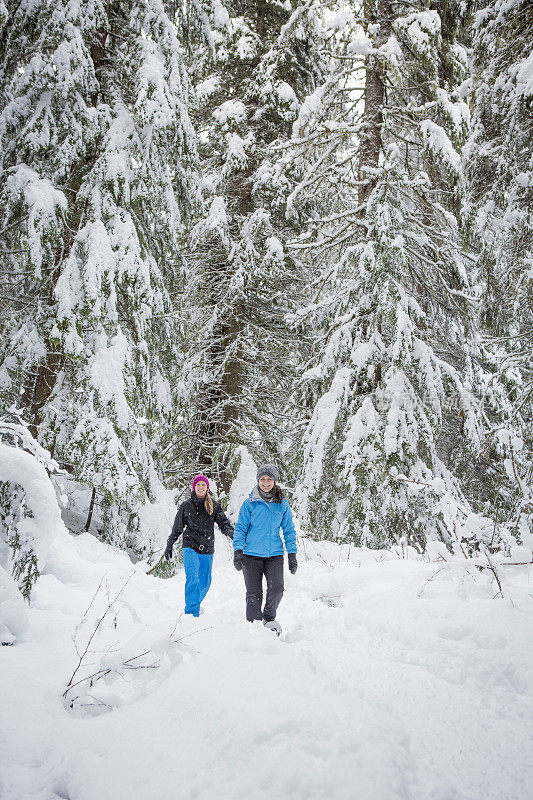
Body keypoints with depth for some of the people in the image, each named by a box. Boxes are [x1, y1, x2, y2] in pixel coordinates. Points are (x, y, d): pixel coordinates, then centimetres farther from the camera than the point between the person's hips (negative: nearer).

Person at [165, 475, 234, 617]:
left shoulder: (214, 505, 6)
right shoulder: (186, 506, 4)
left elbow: (223, 523, -1)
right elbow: (177, 528, 13)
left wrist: (232, 533, -21)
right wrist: (169, 546, 14)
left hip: (207, 549, 2)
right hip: (190, 547, -2)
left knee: (204, 583, 10)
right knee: (192, 578, -21)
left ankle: (193, 606, 36)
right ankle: (192, 613, -20)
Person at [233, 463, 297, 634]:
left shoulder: (282, 504, 6)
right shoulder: (249, 503, 2)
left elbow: (289, 530, 12)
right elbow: (240, 528, 4)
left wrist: (292, 554, 5)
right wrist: (238, 550, -9)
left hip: (275, 553, 1)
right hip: (252, 554, -1)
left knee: (277, 588, -14)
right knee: (254, 594, -1)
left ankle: (269, 617, 11)